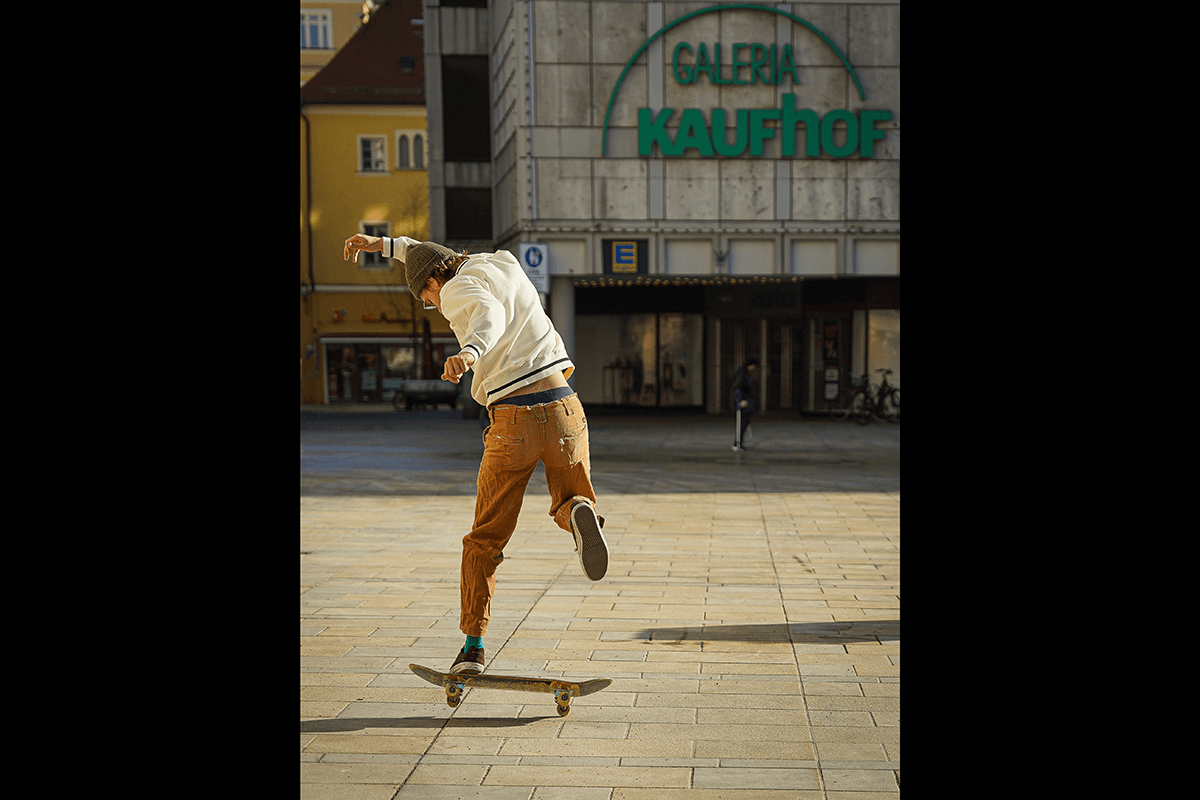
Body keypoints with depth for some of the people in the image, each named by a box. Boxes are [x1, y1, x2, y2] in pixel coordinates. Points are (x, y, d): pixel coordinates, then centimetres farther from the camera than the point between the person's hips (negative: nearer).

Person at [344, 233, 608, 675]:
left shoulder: (460, 290, -1)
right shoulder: (504, 264, 20)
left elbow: (491, 315, -27)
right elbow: (440, 259, 40)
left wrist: (468, 351, -47)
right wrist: (384, 244, 42)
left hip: (513, 421, -5)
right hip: (563, 406, 5)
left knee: (486, 538, 10)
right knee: (569, 503, 23)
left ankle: (473, 644, 7)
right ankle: (580, 514, -14)